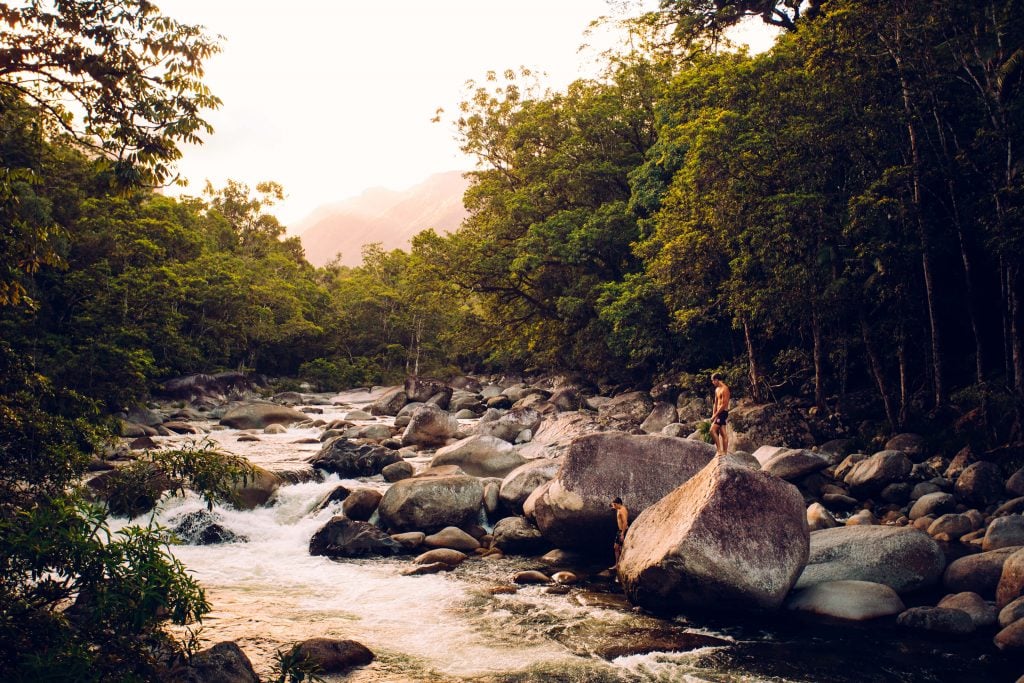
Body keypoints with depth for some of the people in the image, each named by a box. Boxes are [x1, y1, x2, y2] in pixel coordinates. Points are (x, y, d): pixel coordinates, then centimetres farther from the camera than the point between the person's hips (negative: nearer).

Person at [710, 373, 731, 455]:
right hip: (719, 413, 9)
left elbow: (724, 404, -18)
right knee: (723, 434, 8)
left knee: (713, 430, -16)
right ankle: (724, 452, 9)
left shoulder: (724, 389, -14)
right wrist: (713, 415, 11)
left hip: (723, 413, -9)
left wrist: (715, 415, -16)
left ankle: (719, 450, -14)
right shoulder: (717, 389, 15)